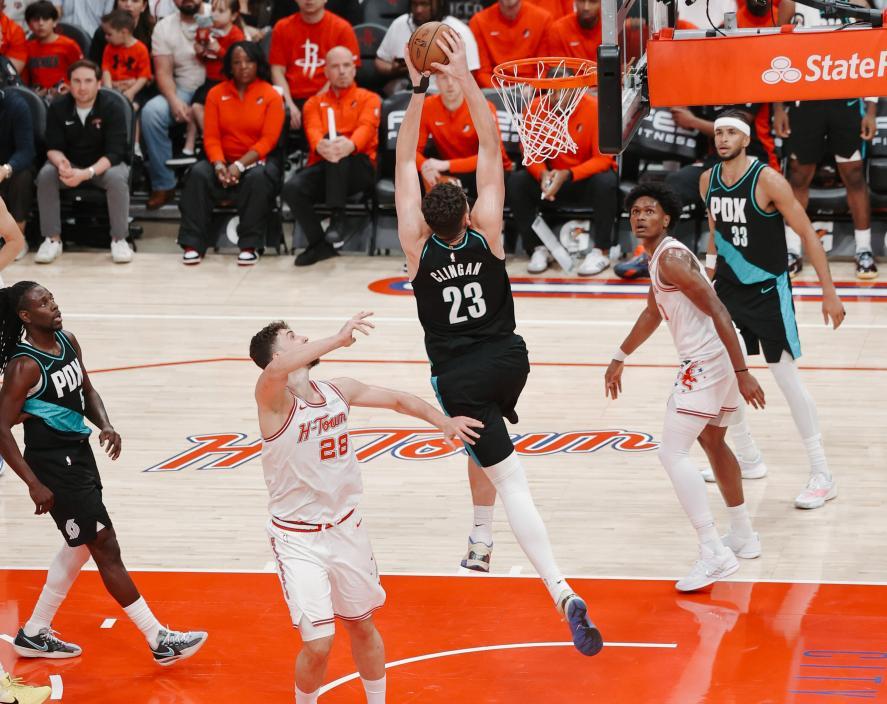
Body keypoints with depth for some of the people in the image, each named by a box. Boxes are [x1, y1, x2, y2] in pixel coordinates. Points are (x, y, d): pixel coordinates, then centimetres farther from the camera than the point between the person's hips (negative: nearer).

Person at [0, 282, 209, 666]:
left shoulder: (67, 341, 3)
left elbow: (87, 391, 17)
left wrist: (105, 426, -3)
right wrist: (35, 485, -23)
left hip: (78, 452, 9)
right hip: (53, 464, -9)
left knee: (80, 546, 19)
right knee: (106, 549, -4)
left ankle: (34, 634, 32)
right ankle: (160, 641, 2)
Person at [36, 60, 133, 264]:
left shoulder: (112, 108, -16)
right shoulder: (58, 108, -7)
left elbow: (114, 152, -22)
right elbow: (53, 147, -8)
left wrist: (87, 173, -40)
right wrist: (61, 163, -34)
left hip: (105, 164, -2)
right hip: (69, 163, 2)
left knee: (117, 178, -35)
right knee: (46, 174, -28)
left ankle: (119, 240, -23)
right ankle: (52, 239, -21)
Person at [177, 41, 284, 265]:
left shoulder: (270, 96, -2)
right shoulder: (216, 94, 6)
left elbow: (268, 140, -9)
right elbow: (211, 137, 1)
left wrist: (240, 165, -20)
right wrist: (219, 165, -18)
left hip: (258, 160, -2)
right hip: (224, 159, 2)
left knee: (257, 179, -36)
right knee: (198, 175, -27)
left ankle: (249, 246, -27)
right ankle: (193, 245, -26)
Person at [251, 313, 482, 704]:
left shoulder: (339, 391, 1)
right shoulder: (274, 399, -19)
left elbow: (397, 399, 17)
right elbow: (274, 370, -44)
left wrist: (444, 421, 7)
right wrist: (338, 340, -43)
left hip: (346, 529, 6)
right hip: (298, 540, -6)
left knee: (362, 627, 19)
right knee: (318, 644, -11)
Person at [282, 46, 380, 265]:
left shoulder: (369, 99, 11)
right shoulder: (315, 103, 18)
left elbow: (366, 127, -11)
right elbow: (313, 130, -4)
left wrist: (350, 145, -38)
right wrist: (320, 146, -33)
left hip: (359, 169, -3)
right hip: (323, 169, 3)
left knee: (335, 138, -34)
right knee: (292, 188, -28)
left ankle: (338, 218, -35)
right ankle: (320, 245, -10)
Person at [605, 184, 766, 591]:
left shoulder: (671, 258, -16)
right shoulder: (658, 258, 16)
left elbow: (717, 312, -21)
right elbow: (653, 313, 33)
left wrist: (742, 373, -25)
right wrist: (620, 358, 38)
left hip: (706, 364, -11)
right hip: (714, 362, 11)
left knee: (673, 454, -13)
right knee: (712, 442, 27)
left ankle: (714, 555, -18)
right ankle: (743, 536, 39)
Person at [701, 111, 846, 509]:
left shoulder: (767, 180, -18)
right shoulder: (708, 181, 0)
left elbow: (808, 235, -15)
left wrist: (829, 292, -17)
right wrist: (710, 265, 15)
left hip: (768, 290, -6)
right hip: (728, 289, 6)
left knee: (787, 378, -8)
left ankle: (822, 476, -3)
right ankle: (748, 458, 27)